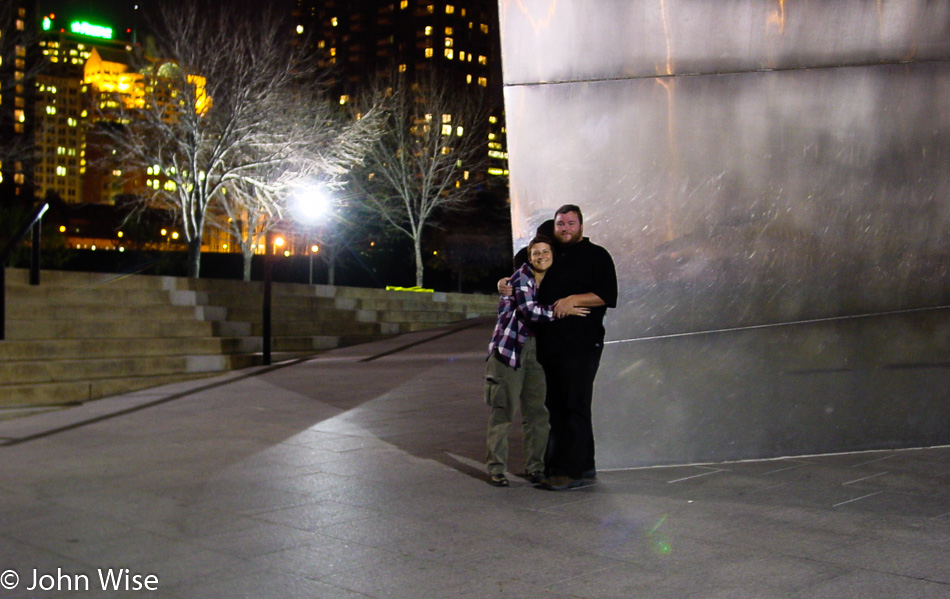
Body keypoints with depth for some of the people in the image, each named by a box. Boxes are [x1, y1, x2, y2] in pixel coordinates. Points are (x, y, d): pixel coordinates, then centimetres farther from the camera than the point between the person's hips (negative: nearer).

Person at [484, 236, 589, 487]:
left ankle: (535, 466, 15)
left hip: (534, 351, 7)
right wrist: (563, 311, -12)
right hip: (509, 349, -6)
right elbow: (529, 310, -16)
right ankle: (496, 468, 2)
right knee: (503, 409, -5)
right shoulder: (522, 276, -5)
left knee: (537, 411, 5)